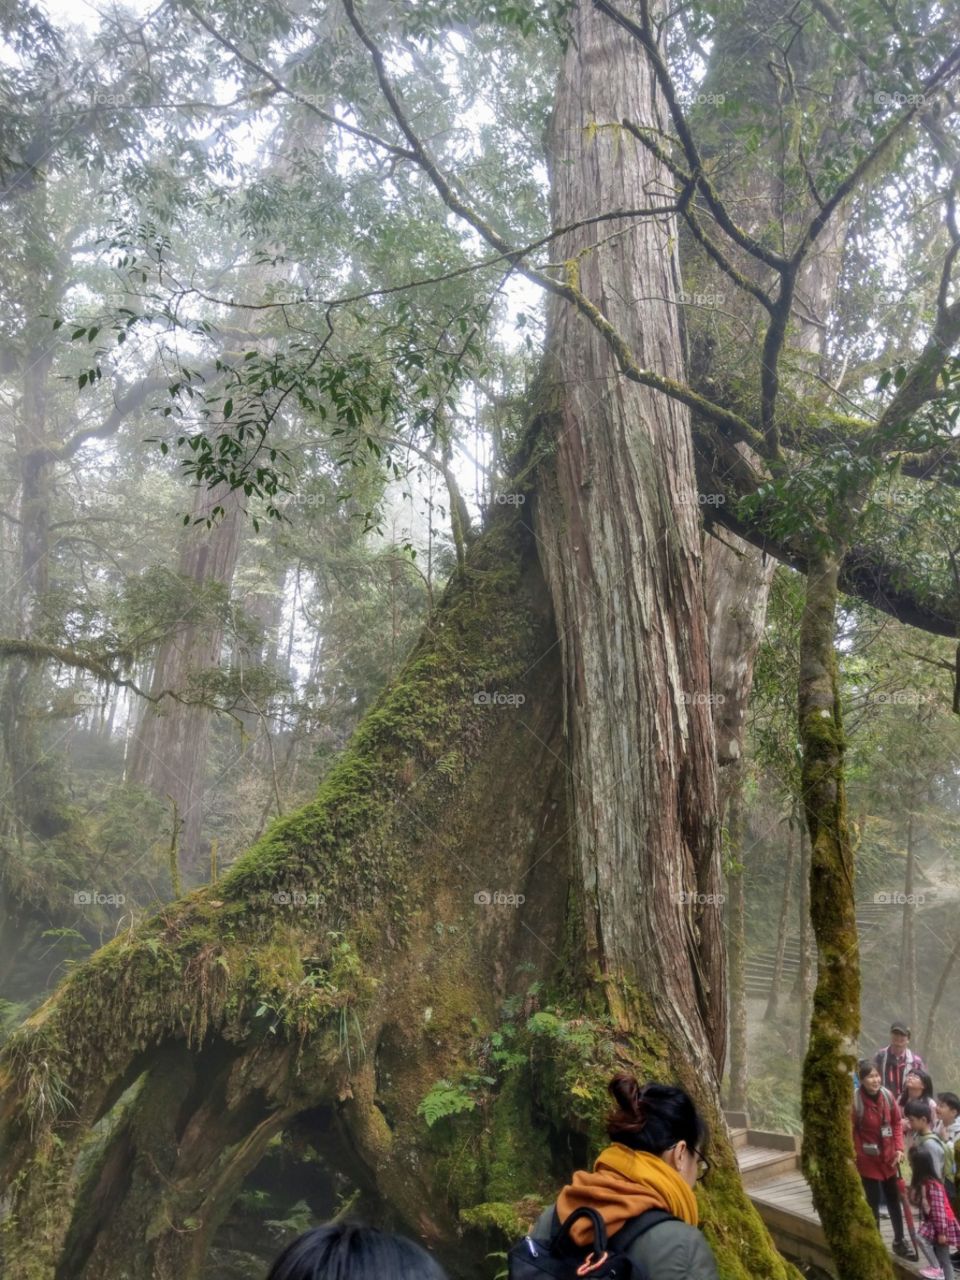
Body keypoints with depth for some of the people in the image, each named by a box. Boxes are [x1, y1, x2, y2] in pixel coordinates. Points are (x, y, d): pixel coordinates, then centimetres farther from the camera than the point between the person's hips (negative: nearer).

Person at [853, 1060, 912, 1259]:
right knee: (873, 1201, 7)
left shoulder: (888, 1096, -9)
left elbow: (897, 1123, 4)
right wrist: (857, 1157, -14)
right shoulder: (855, 1101, -24)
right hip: (868, 1160, -5)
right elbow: (850, 1132, -16)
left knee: (894, 1200, 18)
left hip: (889, 1157, 5)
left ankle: (899, 1241, 36)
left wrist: (898, 1148, -4)